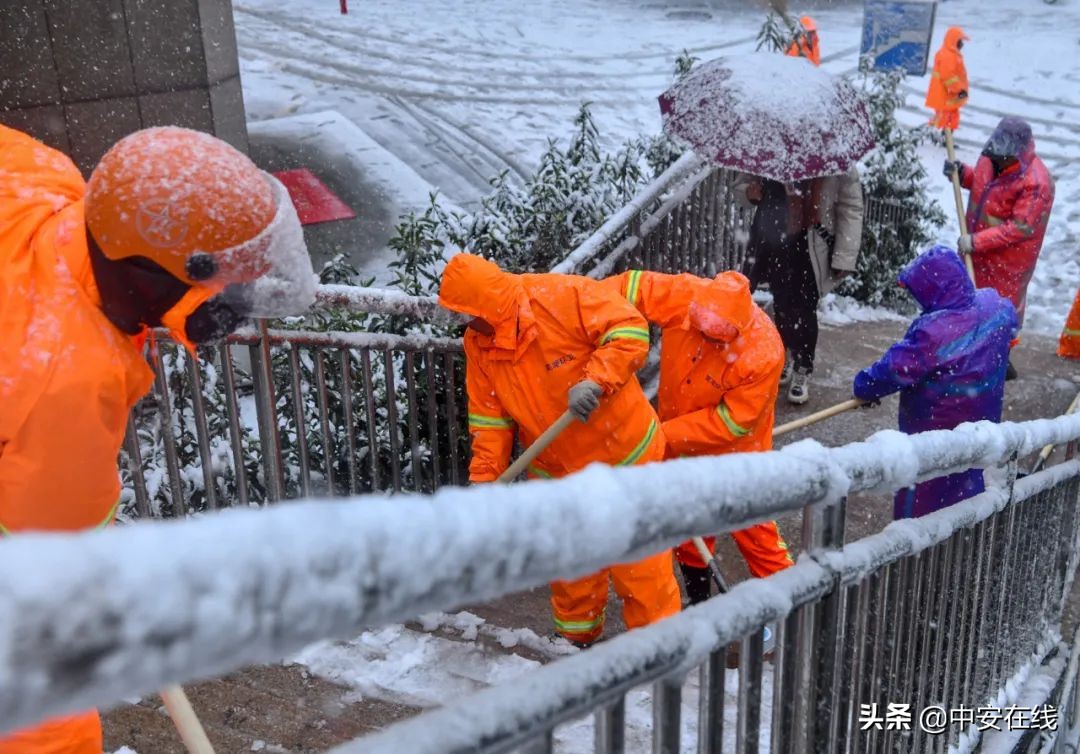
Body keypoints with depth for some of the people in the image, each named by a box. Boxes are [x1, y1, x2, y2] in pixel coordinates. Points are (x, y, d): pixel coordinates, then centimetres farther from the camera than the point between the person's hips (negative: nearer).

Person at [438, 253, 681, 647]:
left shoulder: (565, 296, -22)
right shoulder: (478, 344, -4)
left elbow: (631, 331, -22)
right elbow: (489, 417, 1)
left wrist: (595, 381, -35)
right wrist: (484, 477, -5)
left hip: (623, 454, -5)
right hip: (556, 471, 6)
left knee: (639, 559, 5)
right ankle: (578, 634, 41)